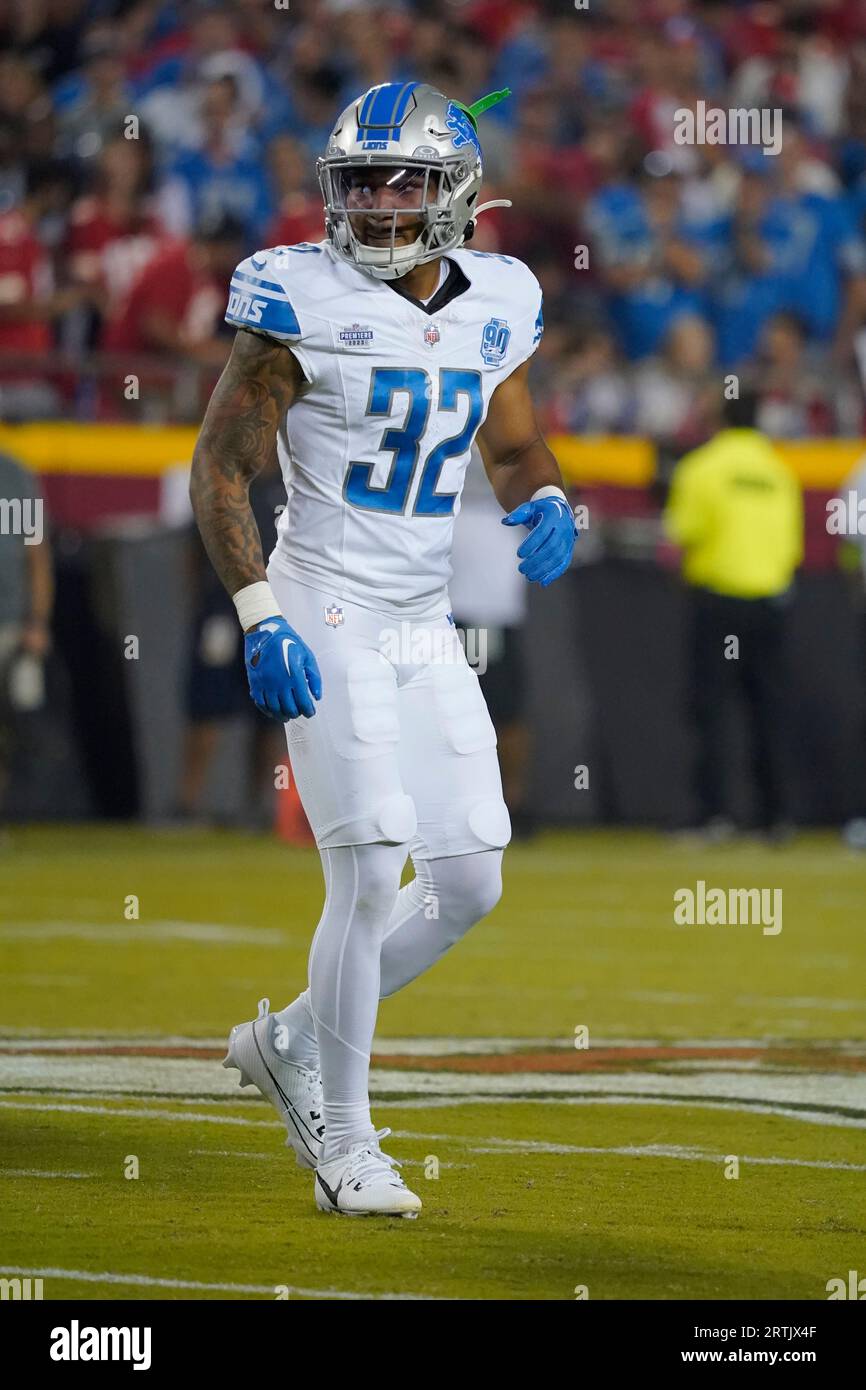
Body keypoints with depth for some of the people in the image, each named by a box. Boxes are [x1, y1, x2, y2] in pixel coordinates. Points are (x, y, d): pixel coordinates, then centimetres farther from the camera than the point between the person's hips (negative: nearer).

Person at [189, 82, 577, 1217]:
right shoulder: (306, 302, -11)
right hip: (324, 625, -6)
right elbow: (221, 468, -8)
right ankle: (344, 1143, 1)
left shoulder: (494, 307, 5)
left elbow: (515, 449, 20)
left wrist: (543, 504, -4)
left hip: (427, 633, 6)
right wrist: (260, 619, -18)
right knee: (371, 873, -12)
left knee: (469, 885, 4)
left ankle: (294, 1041, 24)